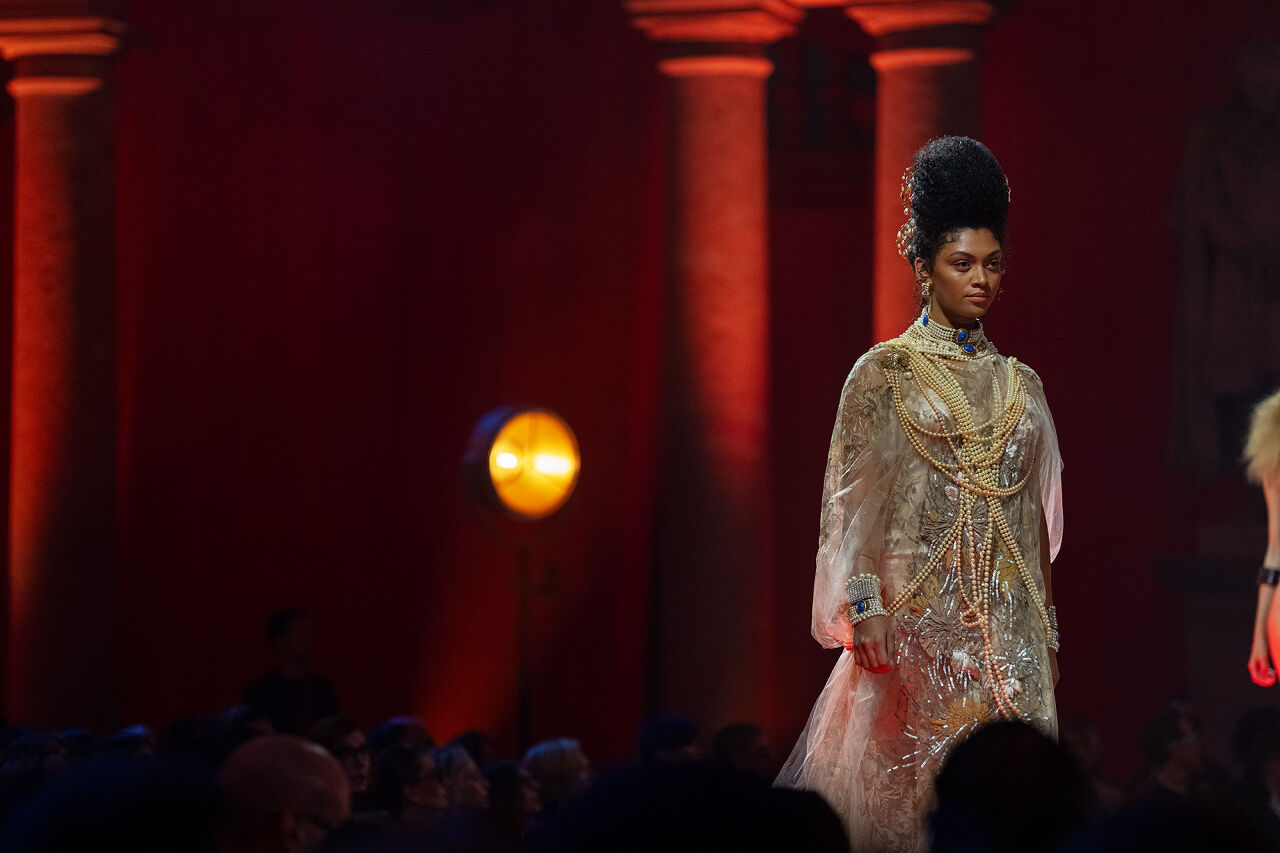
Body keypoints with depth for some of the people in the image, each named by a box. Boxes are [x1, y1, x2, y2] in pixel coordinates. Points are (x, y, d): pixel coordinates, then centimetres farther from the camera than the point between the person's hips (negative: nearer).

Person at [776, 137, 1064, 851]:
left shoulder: (1020, 384, 14)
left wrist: (1049, 633, 14)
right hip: (917, 613, -4)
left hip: (1010, 622, 4)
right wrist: (866, 605, -15)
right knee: (911, 790, -9)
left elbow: (1034, 518, 16)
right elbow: (854, 498, -4)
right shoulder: (884, 374, 2)